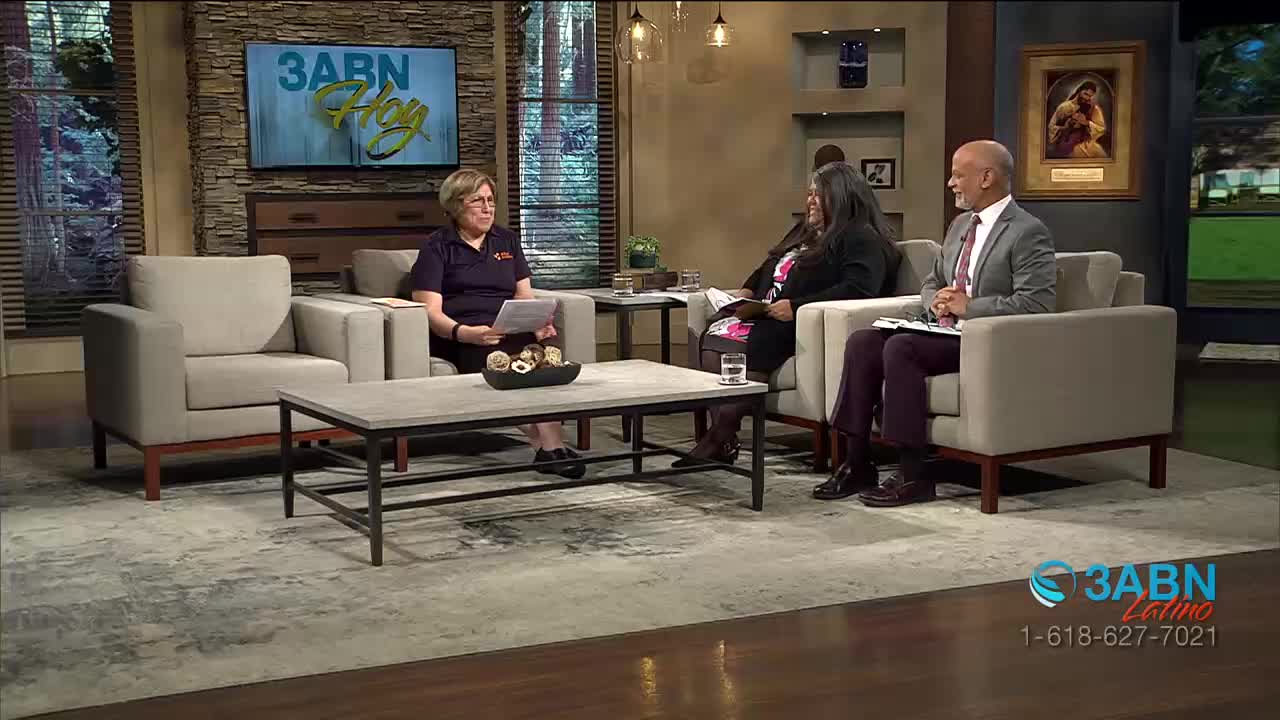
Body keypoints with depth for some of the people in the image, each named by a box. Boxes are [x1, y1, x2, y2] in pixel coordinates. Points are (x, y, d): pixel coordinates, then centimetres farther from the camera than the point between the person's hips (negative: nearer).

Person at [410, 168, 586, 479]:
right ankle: (549, 446, -42)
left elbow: (524, 295, 18)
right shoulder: (437, 247, 7)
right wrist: (464, 333, -24)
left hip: (509, 331, 4)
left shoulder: (507, 240, 23)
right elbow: (430, 310, -4)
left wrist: (538, 323, -7)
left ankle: (549, 446, -44)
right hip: (458, 337, -4)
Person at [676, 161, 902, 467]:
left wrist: (796, 307, -24)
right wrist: (748, 290, 16)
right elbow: (769, 267, 39)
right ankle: (720, 435, -28)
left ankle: (722, 438, -26)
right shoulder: (807, 232, 28)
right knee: (713, 336, -20)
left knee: (740, 343, -32)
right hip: (765, 315, 9)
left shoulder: (863, 239, -2)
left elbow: (858, 288, -19)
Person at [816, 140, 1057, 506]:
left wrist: (968, 306, -18)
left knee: (900, 347, -29)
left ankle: (912, 475, -23)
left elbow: (1036, 303, -19)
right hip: (945, 331, 9)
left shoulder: (1028, 233, -9)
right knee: (861, 342, -11)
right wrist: (937, 300, 1)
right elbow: (931, 282, 26)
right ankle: (857, 464, -10)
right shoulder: (960, 225, 18)